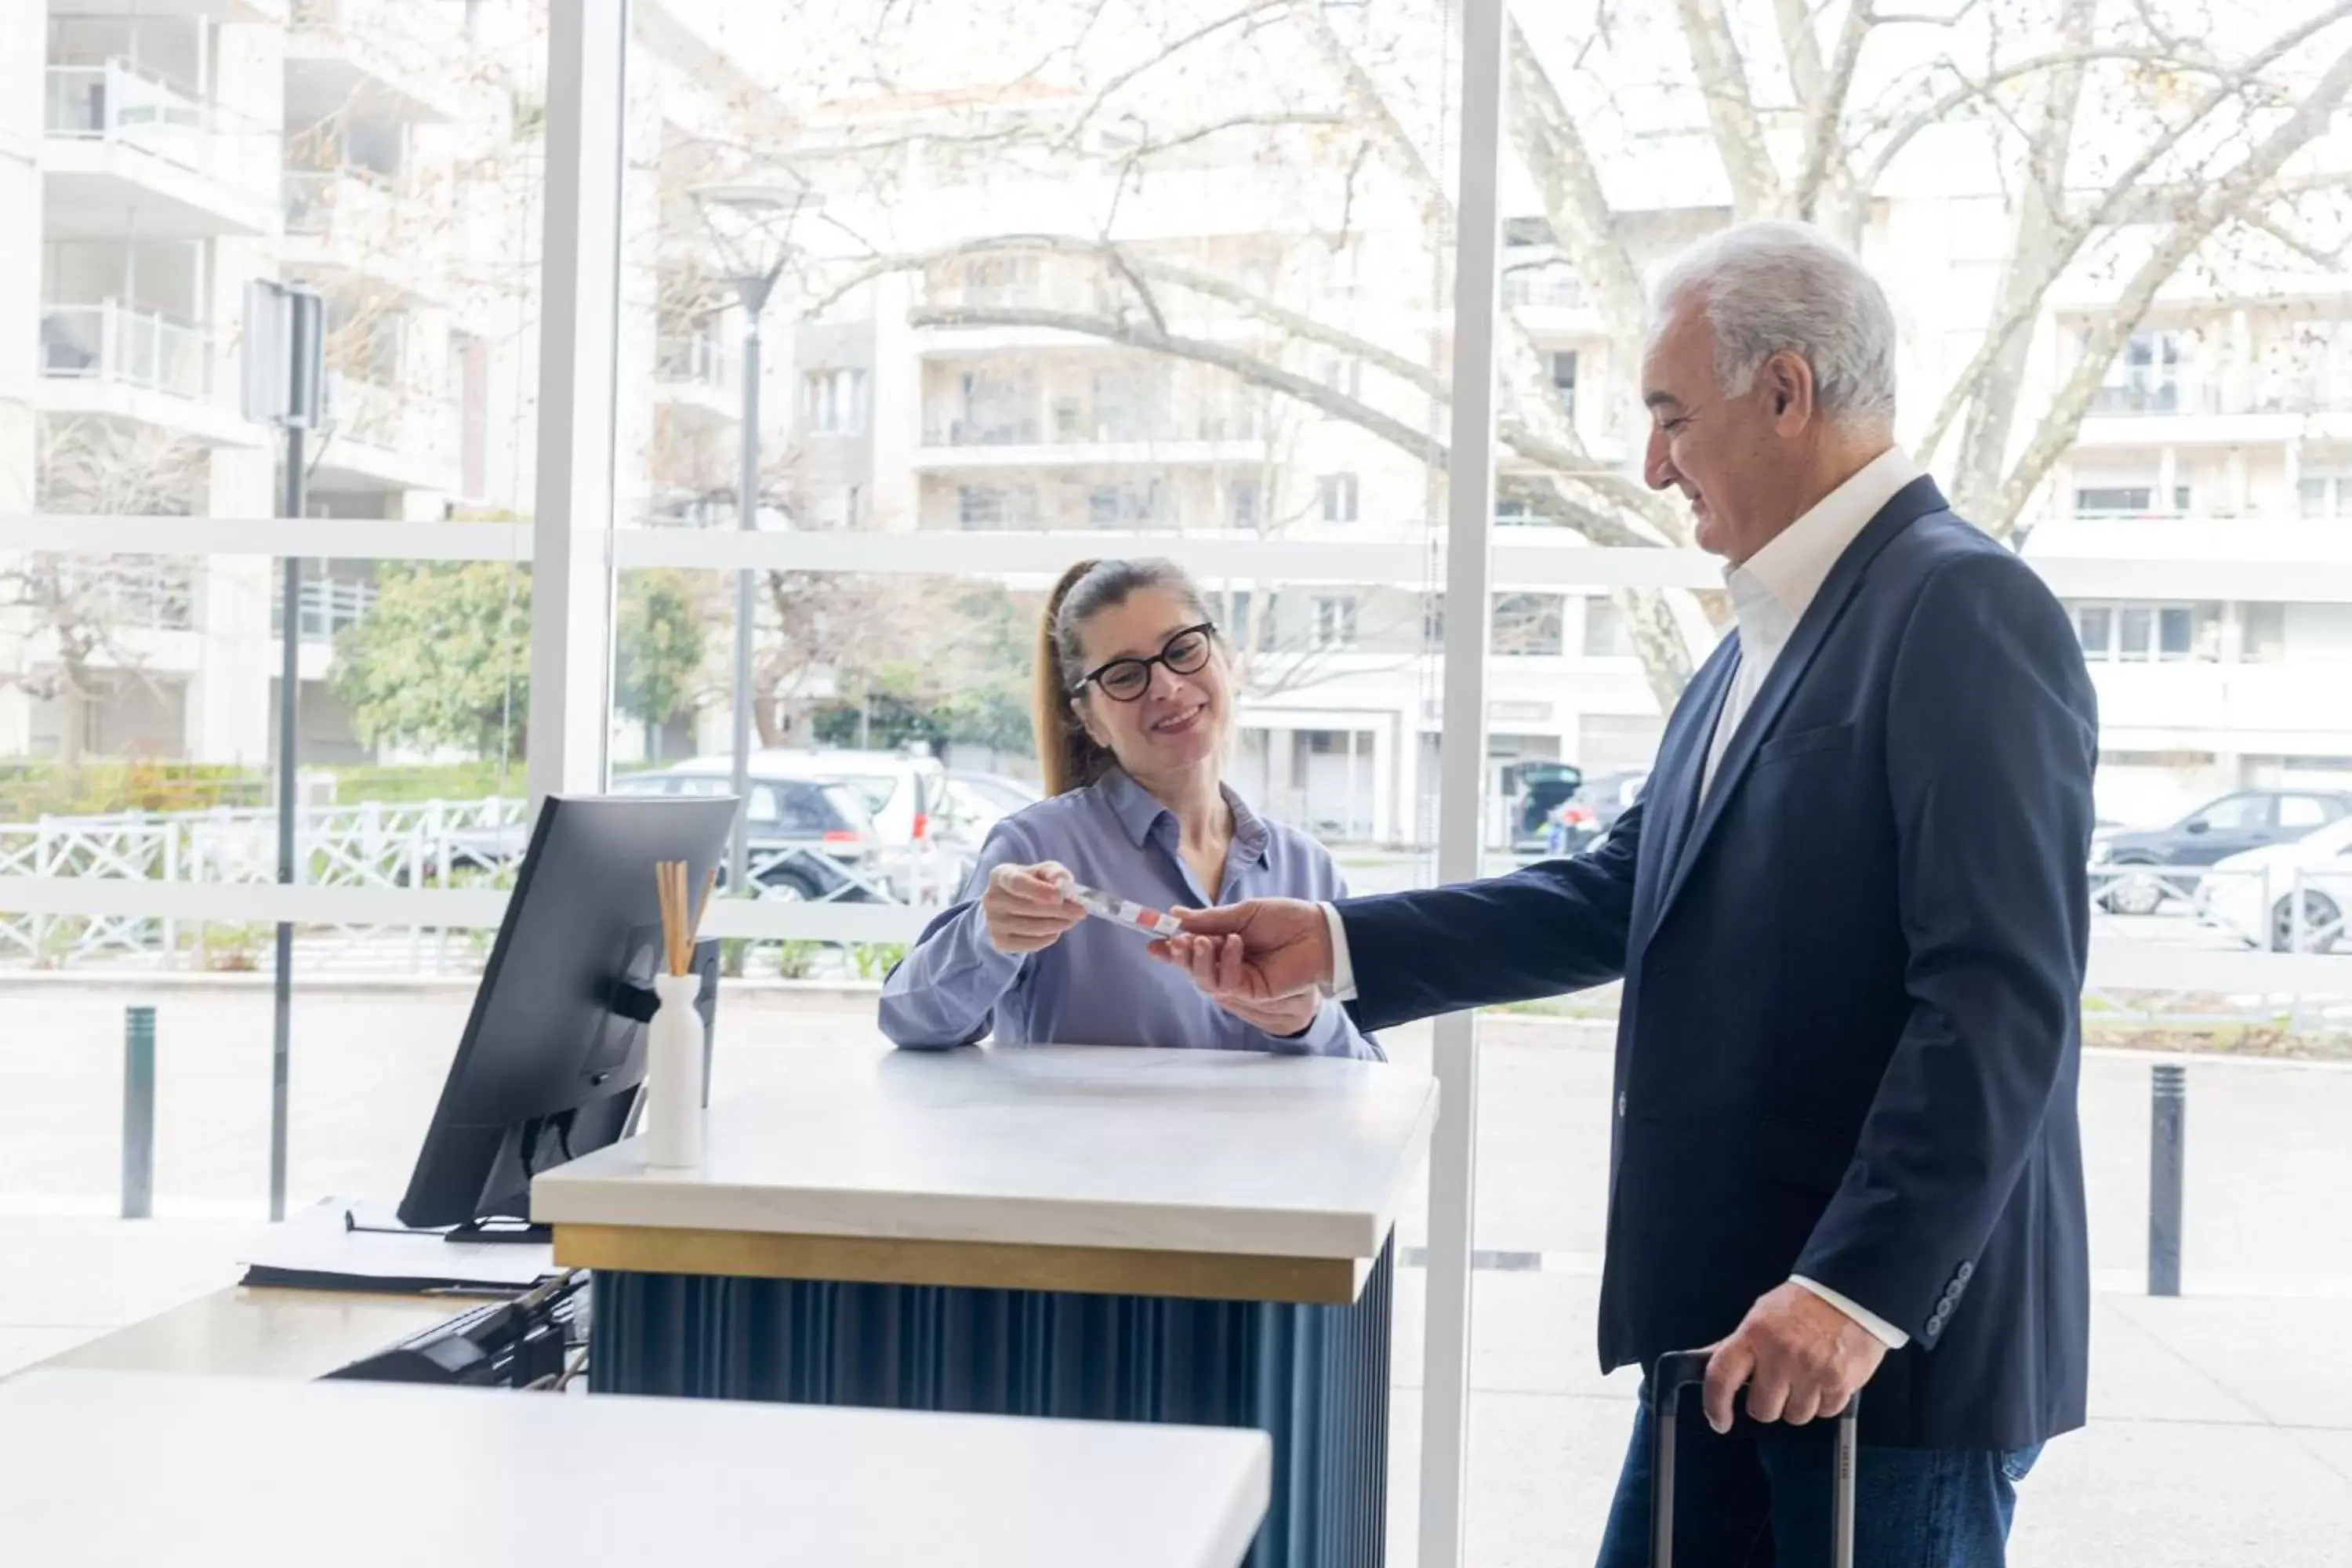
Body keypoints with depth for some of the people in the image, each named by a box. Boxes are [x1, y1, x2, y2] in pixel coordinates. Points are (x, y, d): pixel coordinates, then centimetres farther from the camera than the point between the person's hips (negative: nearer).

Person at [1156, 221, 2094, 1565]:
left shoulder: (1965, 609, -14)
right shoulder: (1766, 639, 15)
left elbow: (2003, 1001, -21)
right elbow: (1623, 897, 15)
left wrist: (1857, 1294, -24)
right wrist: (1339, 949, 9)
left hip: (1895, 1334, -8)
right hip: (1733, 1326, 9)